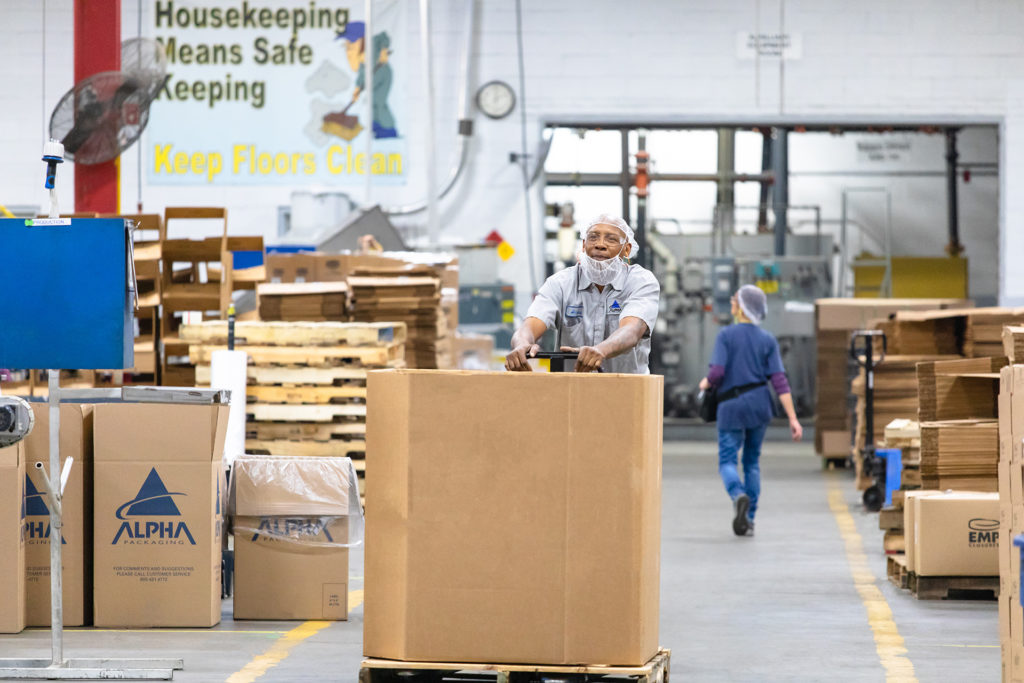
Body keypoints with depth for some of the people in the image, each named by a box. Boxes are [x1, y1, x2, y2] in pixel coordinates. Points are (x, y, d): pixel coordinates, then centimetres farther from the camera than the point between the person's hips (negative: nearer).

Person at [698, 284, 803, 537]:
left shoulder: (726, 335, -6)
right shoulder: (768, 340, 3)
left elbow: (717, 372, -16)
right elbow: (779, 381, -3)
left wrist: (706, 383, 8)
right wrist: (793, 419, -4)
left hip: (732, 405, -3)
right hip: (759, 403, 3)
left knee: (727, 461, 2)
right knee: (752, 462, 15)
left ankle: (739, 496, -29)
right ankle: (749, 520, 12)